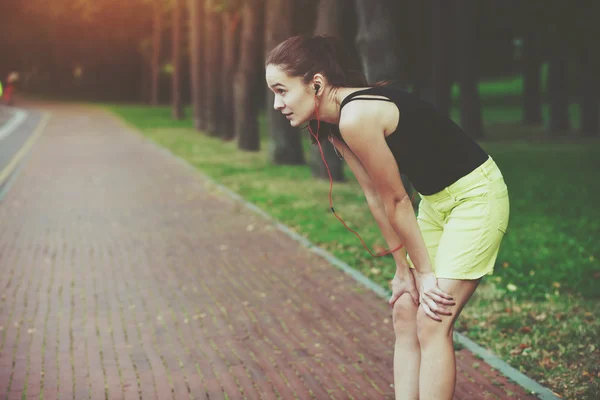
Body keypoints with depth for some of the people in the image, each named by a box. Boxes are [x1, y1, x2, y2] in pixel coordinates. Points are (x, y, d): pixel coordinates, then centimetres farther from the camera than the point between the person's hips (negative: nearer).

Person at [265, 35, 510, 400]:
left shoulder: (356, 119, -27)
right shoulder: (334, 125, 0)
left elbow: (396, 201, -19)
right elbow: (376, 198, 4)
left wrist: (425, 272, -9)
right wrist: (404, 269, 6)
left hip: (476, 194, -9)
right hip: (436, 200, 9)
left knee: (431, 323, -10)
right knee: (405, 314, 8)